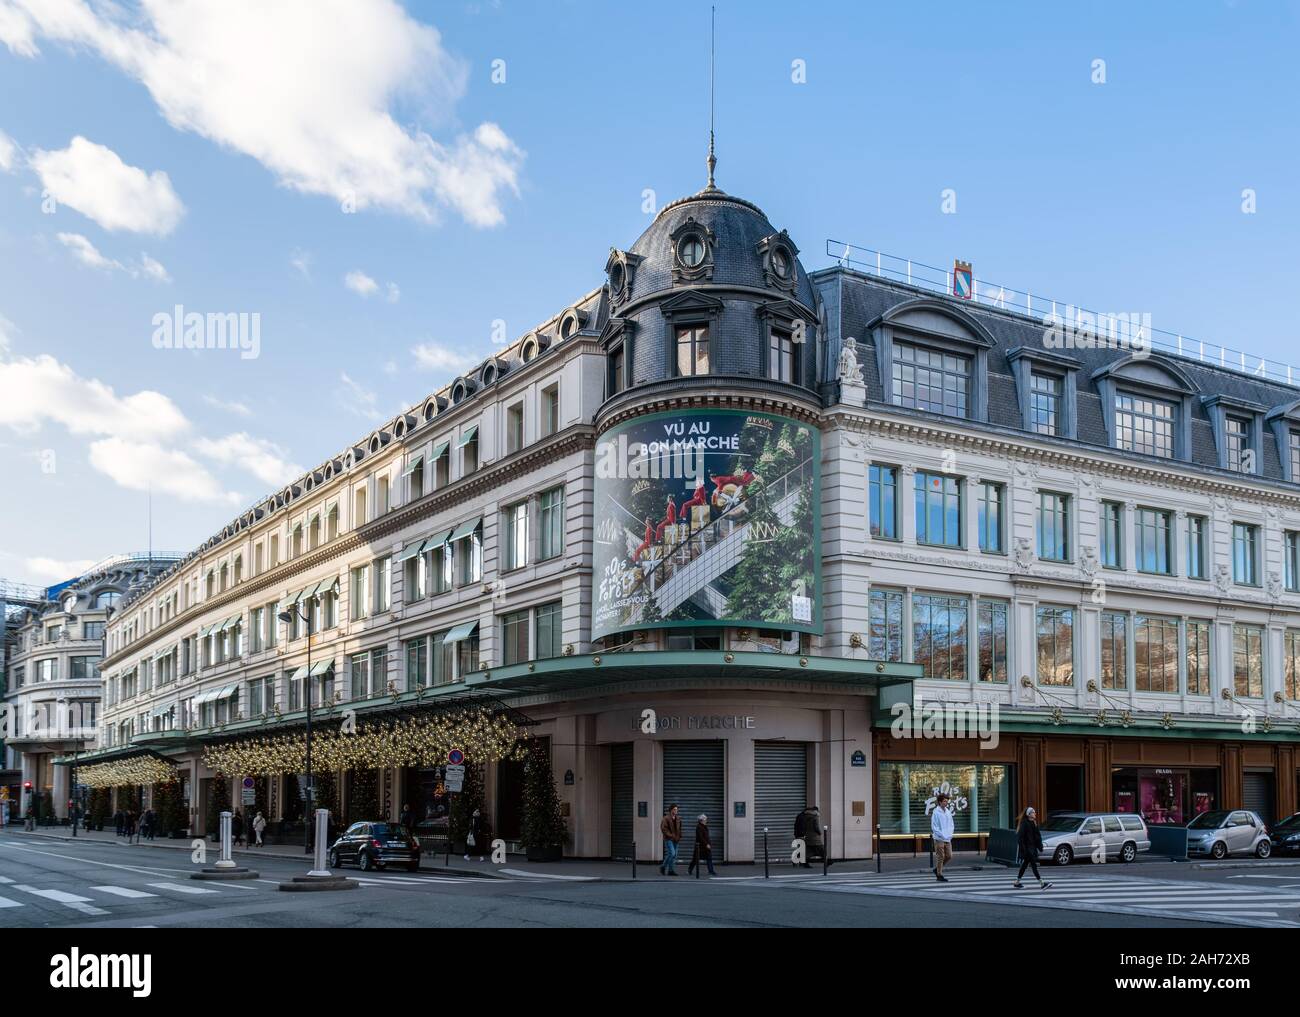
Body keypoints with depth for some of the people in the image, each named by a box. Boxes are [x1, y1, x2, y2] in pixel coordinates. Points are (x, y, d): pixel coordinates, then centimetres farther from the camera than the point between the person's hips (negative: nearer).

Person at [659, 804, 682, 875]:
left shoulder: (678, 819, 12)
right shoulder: (666, 818, -7)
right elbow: (663, 829, -13)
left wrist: (679, 837, 8)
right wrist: (671, 835, -16)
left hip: (676, 840, 7)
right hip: (668, 839, -7)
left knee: (675, 855, 5)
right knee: (672, 853, -17)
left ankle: (671, 870, 10)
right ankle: (663, 867, -2)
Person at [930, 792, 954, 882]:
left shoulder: (948, 812, 9)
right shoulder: (936, 812, -10)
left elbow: (951, 824, 16)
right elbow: (934, 826, -12)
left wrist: (950, 834, 1)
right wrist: (942, 835, -15)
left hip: (948, 839, 6)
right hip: (939, 839, -6)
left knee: (949, 856, 7)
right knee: (940, 857, -1)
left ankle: (937, 869, 25)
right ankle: (939, 875, 9)